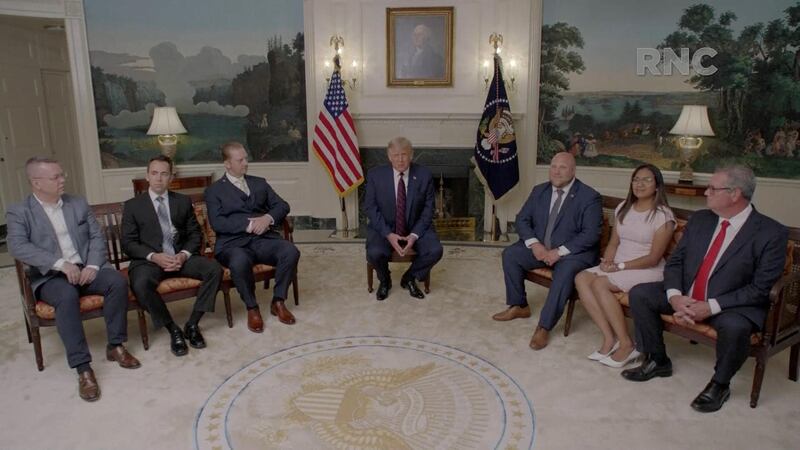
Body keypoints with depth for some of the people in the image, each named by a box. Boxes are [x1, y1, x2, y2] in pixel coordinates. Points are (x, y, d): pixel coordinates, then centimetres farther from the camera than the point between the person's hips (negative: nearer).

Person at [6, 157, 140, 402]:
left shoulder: (79, 203, 12)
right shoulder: (18, 212, 1)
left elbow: (97, 236, 7)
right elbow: (18, 247, -14)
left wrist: (93, 265, -11)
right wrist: (60, 263, -24)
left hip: (86, 269, 3)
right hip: (51, 276, -3)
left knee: (117, 280, -26)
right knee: (67, 296, -36)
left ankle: (115, 345, -11)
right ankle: (83, 367, -31)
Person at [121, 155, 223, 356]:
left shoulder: (183, 201, 12)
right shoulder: (133, 205, 5)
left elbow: (195, 234, 9)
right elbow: (128, 242, 0)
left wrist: (184, 254, -11)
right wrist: (154, 256, -17)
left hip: (181, 257, 2)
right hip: (149, 260, -2)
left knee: (214, 269, -24)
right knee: (140, 285, -35)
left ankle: (192, 325, -13)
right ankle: (173, 330, -16)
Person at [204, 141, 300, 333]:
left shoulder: (259, 183, 22)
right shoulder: (214, 190, 10)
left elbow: (282, 206, 13)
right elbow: (217, 223, -5)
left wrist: (268, 218, -9)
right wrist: (248, 225, -15)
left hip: (264, 239, 3)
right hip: (233, 243, -3)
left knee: (291, 252, -27)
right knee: (239, 263, -38)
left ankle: (278, 302, -7)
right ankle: (252, 308, -12)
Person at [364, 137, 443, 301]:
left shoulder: (424, 175, -6)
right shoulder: (375, 175, -8)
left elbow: (428, 209, -3)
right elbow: (370, 207, -7)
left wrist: (414, 235, -17)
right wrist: (388, 234, -19)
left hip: (416, 227, 1)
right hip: (384, 228, -1)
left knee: (435, 250, -24)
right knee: (374, 253, -29)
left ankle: (409, 278, 7)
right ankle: (384, 280, 8)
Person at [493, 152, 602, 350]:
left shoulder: (589, 196, -10)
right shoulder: (539, 190, 6)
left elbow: (591, 234, -17)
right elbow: (522, 220, 4)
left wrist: (560, 251, -24)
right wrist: (534, 244, -15)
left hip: (573, 252, -5)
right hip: (540, 248, 5)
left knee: (566, 271, -35)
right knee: (510, 254, -15)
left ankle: (544, 327, -27)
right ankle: (519, 306, 1)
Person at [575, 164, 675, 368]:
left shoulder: (663, 215, -8)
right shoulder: (623, 208, 12)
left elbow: (653, 258, -12)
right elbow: (613, 243, 11)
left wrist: (620, 266, -18)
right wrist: (607, 261, -9)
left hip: (647, 270, -6)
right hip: (617, 266, 7)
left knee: (599, 284, -30)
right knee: (581, 278, -20)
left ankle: (626, 344, -18)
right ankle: (610, 337, -20)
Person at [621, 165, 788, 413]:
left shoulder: (771, 233, -13)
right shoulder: (699, 219, 3)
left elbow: (761, 288, -16)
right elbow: (675, 261, 4)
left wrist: (711, 307, -24)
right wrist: (675, 297, -15)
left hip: (732, 305, -5)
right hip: (685, 297, 6)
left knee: (734, 326, -36)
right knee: (639, 294, -9)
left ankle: (719, 384, -5)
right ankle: (657, 361, 9)